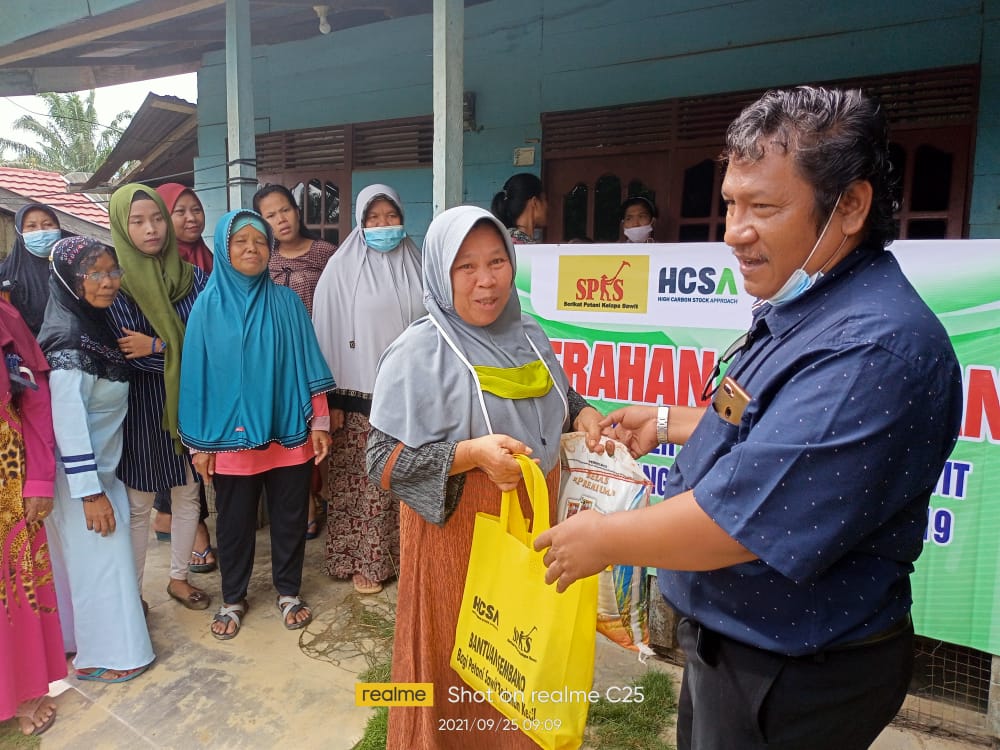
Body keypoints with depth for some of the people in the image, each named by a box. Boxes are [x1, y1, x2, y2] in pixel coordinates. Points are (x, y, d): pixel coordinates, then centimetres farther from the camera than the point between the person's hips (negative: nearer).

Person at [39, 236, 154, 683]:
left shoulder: (95, 326, 4)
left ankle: (79, 636, 37)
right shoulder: (68, 341, -22)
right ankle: (104, 655, 20)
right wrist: (90, 491, -22)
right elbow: (67, 420, -24)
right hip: (81, 475, -8)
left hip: (100, 466, 8)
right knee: (100, 558, 4)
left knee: (87, 557, 20)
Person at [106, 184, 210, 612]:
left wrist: (157, 346, -16)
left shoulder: (192, 277, 1)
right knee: (139, 503, 7)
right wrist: (181, 349, -17)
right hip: (141, 407, -3)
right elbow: (128, 354, -14)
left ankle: (179, 578, 33)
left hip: (190, 401, 3)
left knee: (188, 494, 14)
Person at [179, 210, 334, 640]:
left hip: (288, 433, 1)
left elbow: (307, 366, 2)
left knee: (289, 518, 13)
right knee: (234, 522, 14)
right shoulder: (208, 306, -3)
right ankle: (233, 599, 35)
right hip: (231, 437, 0)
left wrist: (319, 422, -1)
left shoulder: (286, 302, 0)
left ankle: (288, 592, 33)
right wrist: (199, 442, -2)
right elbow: (197, 375, -1)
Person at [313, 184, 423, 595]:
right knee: (364, 483, 5)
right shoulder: (342, 269, -2)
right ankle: (364, 561, 21)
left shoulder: (417, 267, 7)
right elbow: (328, 334, -3)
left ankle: (403, 554, 27)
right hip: (361, 395, -3)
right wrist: (332, 398, -7)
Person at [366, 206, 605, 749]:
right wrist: (472, 454, -29)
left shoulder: (529, 336, 4)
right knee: (458, 663, 10)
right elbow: (384, 462, -17)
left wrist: (581, 412, -1)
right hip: (457, 528, -5)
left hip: (532, 520, 6)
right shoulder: (418, 353, -15)